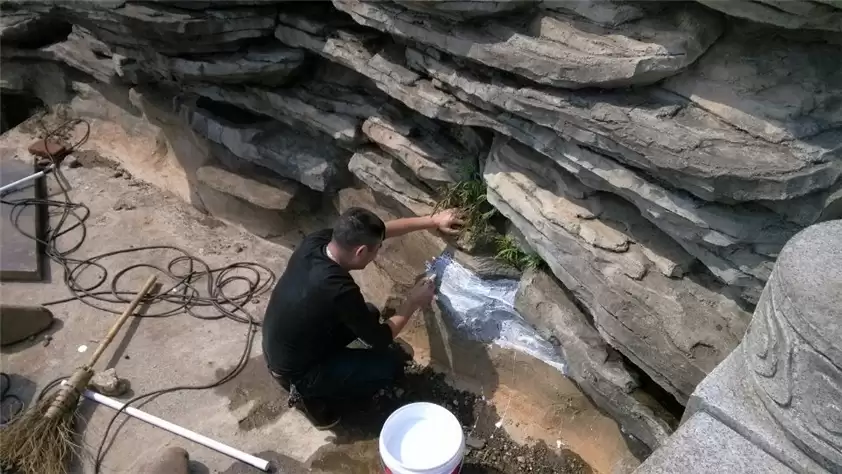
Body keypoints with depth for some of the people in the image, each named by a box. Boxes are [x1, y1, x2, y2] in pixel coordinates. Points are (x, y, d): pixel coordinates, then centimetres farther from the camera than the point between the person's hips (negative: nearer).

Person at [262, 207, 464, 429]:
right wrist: (413, 302, -7)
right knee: (392, 364, -5)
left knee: (369, 314, 17)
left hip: (278, 350, 8)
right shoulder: (339, 291, -36)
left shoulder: (316, 241, -15)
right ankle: (311, 395, 4)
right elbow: (381, 338, -20)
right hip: (296, 371, -8)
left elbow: (373, 231, -2)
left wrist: (432, 221, 1)